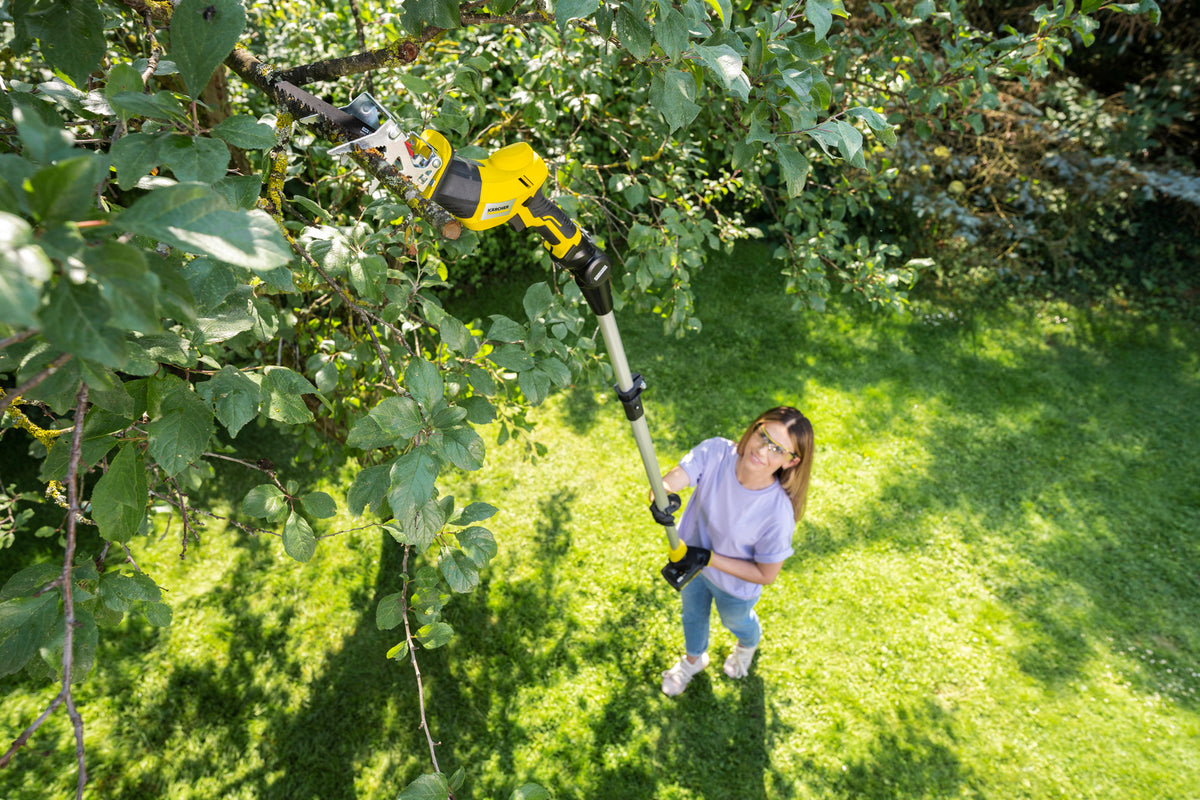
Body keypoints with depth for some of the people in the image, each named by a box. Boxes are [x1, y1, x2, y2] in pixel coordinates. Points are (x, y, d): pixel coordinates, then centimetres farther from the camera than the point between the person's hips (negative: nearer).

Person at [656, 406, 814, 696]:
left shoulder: (778, 512, -39)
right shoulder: (715, 452, -33)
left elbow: (766, 574, -26)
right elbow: (670, 480, -39)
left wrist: (709, 558, -30)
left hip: (734, 585, -3)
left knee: (736, 621, 33)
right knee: (692, 614, 33)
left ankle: (748, 644, 73)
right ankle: (693, 659, 69)